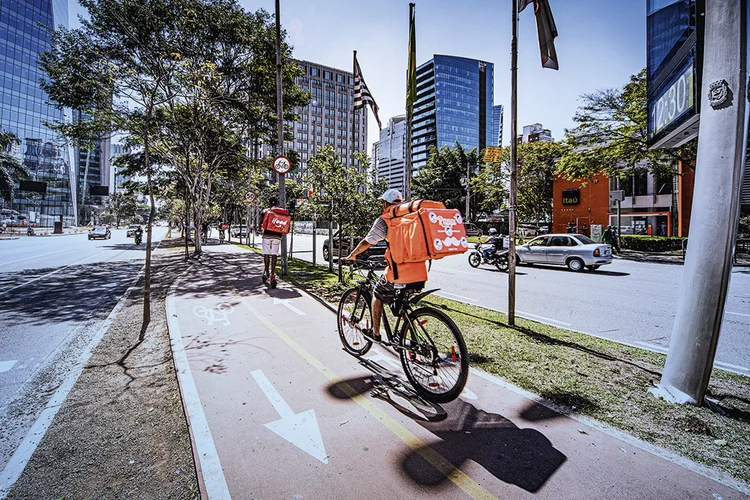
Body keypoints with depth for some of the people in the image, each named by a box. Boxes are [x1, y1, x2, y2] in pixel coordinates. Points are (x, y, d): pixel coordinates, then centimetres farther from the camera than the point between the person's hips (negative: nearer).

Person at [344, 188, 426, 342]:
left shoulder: (384, 220, -1)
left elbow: (366, 243, 4)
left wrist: (351, 256, 20)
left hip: (399, 273, -5)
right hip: (420, 274, 5)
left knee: (378, 295, 20)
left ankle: (375, 333, 27)